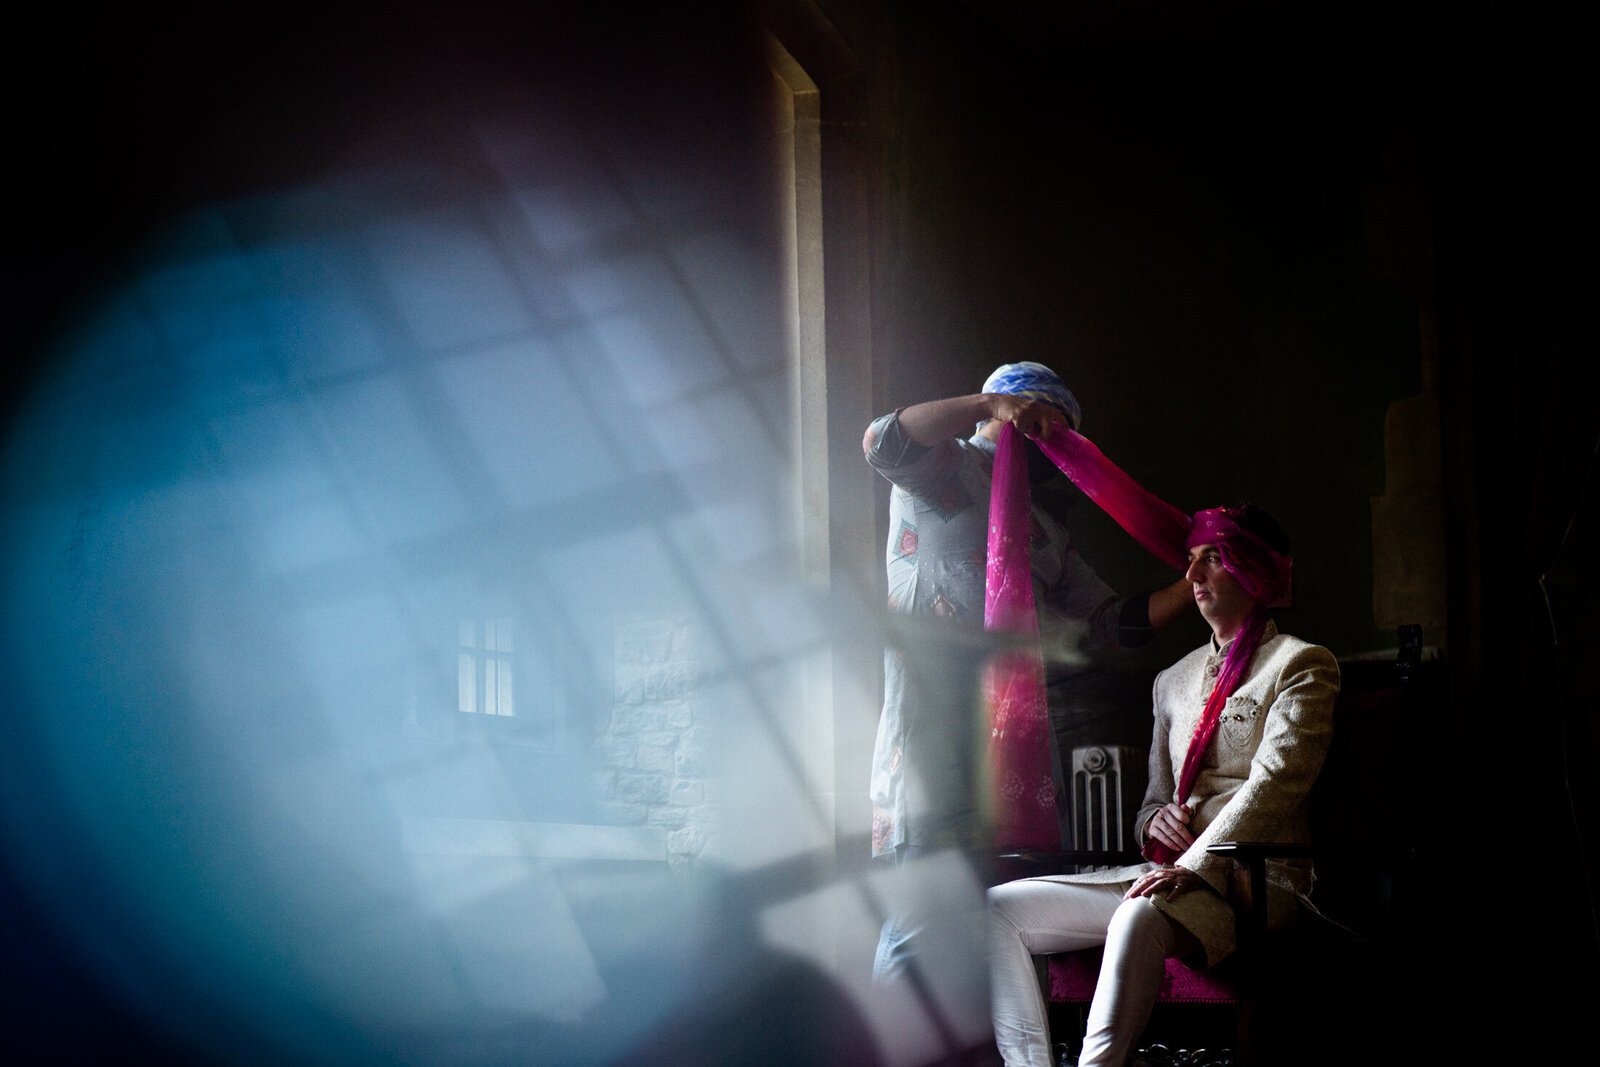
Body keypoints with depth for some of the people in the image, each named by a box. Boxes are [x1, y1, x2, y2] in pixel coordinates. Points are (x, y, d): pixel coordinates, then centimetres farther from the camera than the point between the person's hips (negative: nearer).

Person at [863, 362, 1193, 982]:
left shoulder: (1047, 533, 29)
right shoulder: (948, 466, 8)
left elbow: (1109, 623, 22)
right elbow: (885, 442, -14)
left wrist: (1196, 586, 12)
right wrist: (988, 406, -17)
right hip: (935, 718, -7)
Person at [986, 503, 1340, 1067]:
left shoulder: (1302, 665, 3)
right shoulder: (1173, 680, 24)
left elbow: (1275, 782, -12)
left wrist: (1192, 868, -24)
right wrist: (1154, 821, -1)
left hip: (1259, 878, -7)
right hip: (1171, 872, 7)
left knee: (1139, 918, -40)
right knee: (998, 908, -10)